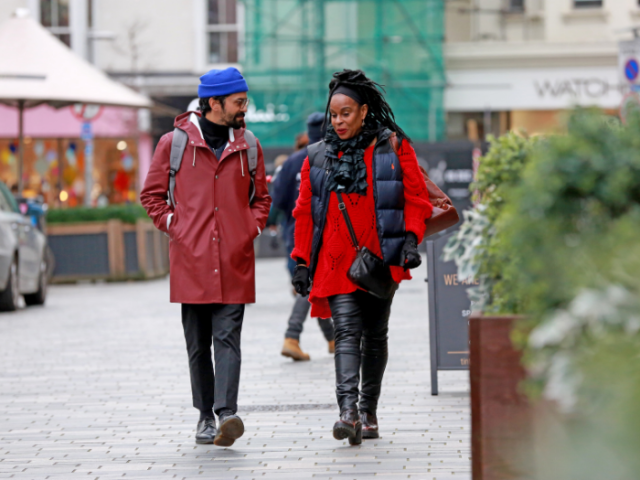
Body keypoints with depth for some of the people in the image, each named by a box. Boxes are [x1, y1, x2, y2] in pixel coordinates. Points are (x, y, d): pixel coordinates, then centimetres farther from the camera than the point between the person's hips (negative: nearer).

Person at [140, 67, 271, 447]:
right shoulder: (175, 143, 2)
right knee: (198, 345, 6)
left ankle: (227, 413, -20)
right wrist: (176, 228, -2)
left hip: (234, 262, 1)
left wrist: (251, 229, 5)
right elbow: (152, 195, 9)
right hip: (191, 260, -1)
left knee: (228, 339, -10)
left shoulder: (248, 145, 10)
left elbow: (261, 197, 21)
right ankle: (206, 416, 16)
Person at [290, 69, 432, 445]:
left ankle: (369, 412, 21)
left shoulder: (394, 148, 2)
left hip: (380, 259, 0)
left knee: (375, 336, 10)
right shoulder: (319, 157, 8)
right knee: (347, 332, -14)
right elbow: (305, 212, 12)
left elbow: (416, 198, 2)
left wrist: (411, 238, -12)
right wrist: (302, 261, 7)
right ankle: (349, 412, -27)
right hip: (335, 261, 0)